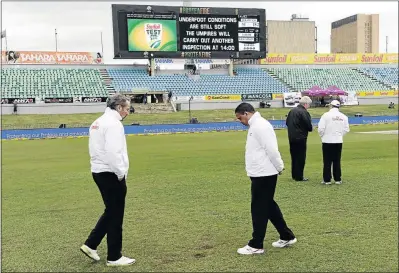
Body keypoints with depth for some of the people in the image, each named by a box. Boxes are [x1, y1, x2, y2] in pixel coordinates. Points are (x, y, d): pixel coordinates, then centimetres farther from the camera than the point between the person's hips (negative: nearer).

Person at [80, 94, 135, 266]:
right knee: (115, 215, 1)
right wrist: (121, 173, -15)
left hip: (99, 172, 10)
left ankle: (90, 244, 23)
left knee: (111, 211, 21)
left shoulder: (98, 122, 14)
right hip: (111, 174, -10)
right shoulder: (113, 123, -16)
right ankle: (114, 257, 11)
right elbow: (113, 152, -26)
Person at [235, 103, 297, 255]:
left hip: (264, 175, -10)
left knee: (259, 209, -1)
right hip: (261, 174, 10)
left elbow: (271, 149, -21)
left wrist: (280, 168, -11)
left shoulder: (260, 125, -18)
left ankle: (256, 245, 10)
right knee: (268, 206, 17)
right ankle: (287, 237, 28)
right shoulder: (255, 126, 16)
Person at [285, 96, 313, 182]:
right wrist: (310, 128, 4)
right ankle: (299, 176, 3)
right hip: (300, 138, -7)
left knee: (294, 156, 16)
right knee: (301, 157, 1)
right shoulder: (304, 112, -16)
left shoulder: (292, 110, 7)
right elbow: (309, 126, -17)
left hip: (291, 137, 8)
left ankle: (294, 175, 24)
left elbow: (287, 122, 13)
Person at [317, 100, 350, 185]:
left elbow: (320, 129, -12)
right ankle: (337, 179, 13)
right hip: (338, 141, 3)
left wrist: (322, 136, 6)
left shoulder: (326, 115, -10)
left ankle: (327, 180, 4)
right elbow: (346, 129, 5)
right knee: (337, 161, 10)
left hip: (327, 141, -3)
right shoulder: (343, 116, 2)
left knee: (327, 161, 2)